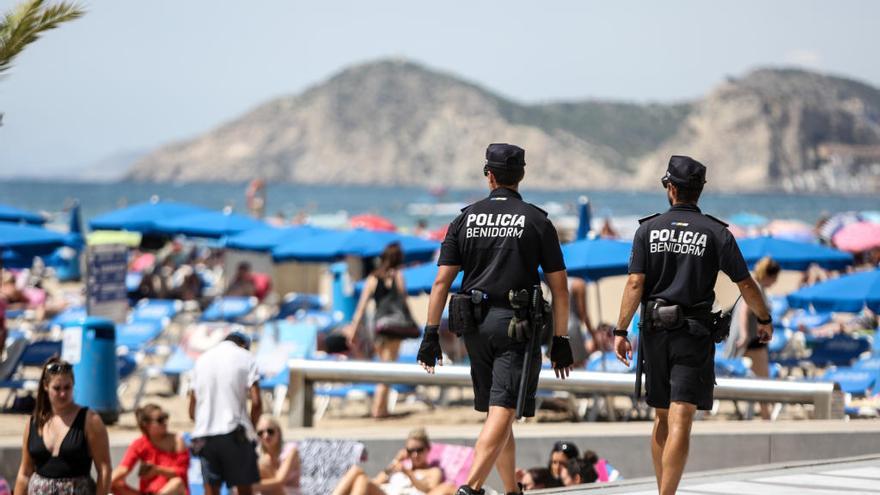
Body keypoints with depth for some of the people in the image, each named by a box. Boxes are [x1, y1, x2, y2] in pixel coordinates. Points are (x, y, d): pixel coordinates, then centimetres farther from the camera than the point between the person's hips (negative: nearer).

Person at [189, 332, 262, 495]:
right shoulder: (245, 357, 4)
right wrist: (250, 427, 8)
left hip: (205, 434, 3)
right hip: (234, 434, -3)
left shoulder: (202, 360, 16)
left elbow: (192, 411, 14)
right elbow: (256, 403, -7)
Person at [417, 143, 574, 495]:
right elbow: (559, 287, -1)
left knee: (497, 413, 16)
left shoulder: (466, 219, 6)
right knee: (501, 413, -10)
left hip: (475, 325, 4)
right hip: (517, 324, -4)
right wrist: (560, 341, 4)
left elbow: (442, 282, 0)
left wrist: (431, 335, 2)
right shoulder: (537, 222, 0)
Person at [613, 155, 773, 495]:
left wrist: (621, 331, -5)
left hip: (655, 331, 3)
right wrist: (764, 320, 16)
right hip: (694, 333, -3)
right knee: (680, 422, -9)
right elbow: (745, 283, 0)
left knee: (663, 418, 17)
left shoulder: (648, 230, 1)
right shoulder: (716, 233, -2)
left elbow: (635, 284, -6)